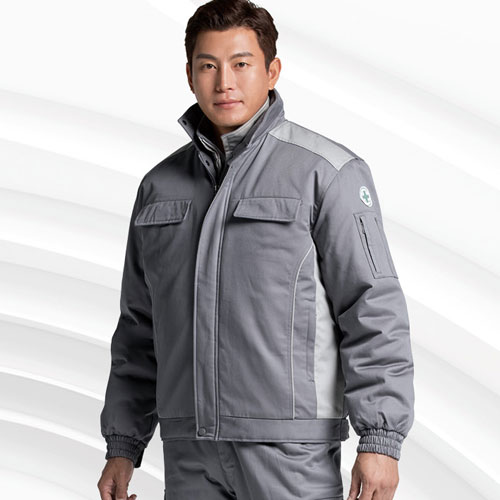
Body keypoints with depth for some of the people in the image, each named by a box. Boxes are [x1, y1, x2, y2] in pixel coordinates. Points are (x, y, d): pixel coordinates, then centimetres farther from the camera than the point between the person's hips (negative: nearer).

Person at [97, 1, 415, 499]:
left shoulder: (326, 172, -4)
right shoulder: (161, 186, 13)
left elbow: (375, 312, -8)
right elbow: (140, 328, 18)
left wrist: (380, 440, -14)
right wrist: (122, 445, 15)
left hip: (291, 449, -5)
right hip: (190, 454, 5)